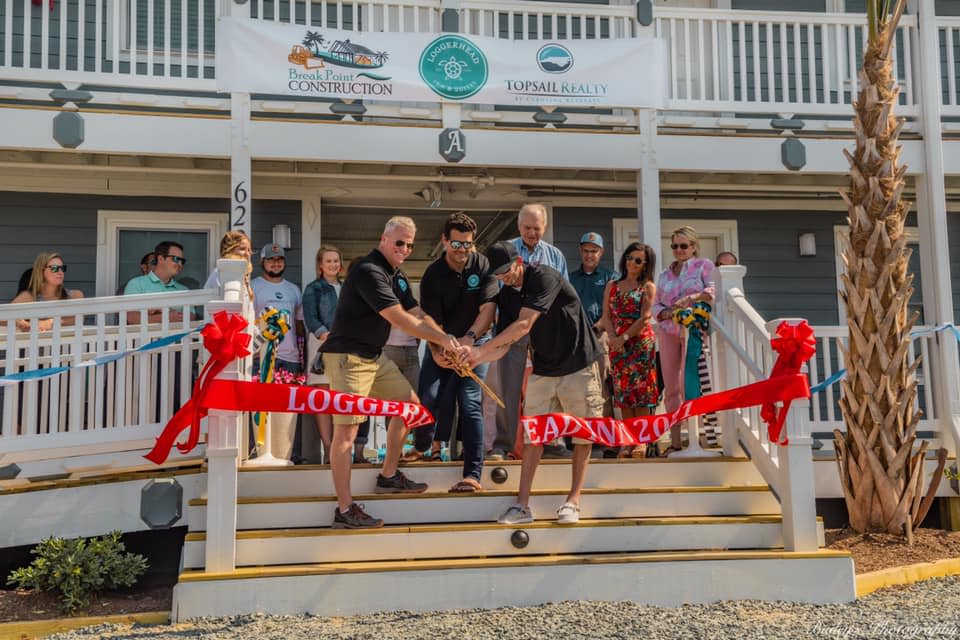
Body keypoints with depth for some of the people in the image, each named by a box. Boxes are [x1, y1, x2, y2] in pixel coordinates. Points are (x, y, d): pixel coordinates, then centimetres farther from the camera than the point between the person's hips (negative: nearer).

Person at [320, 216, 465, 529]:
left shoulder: (397, 276, 13)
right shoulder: (368, 271, -18)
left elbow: (418, 315, 8)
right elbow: (398, 318, -23)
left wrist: (448, 344, -7)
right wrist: (443, 339, -19)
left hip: (374, 356, 10)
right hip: (348, 357, -10)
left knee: (408, 402, 17)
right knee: (346, 429, -10)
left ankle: (388, 476, 28)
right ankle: (345, 510, -9)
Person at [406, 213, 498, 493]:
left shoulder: (482, 265, -13)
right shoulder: (432, 275, -13)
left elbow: (488, 308, -22)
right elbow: (432, 321, -18)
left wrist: (469, 337, -39)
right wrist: (436, 351, -38)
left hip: (474, 342, -2)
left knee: (470, 403, -13)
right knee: (428, 398, -5)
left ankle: (473, 474, -15)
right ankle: (422, 447, 25)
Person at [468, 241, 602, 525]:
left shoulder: (544, 277, -19)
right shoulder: (507, 294, 3)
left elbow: (524, 325, -29)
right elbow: (504, 345, 0)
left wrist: (482, 350, -30)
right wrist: (474, 361, -19)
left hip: (578, 365, -6)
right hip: (543, 369, 6)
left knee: (582, 436, 1)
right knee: (532, 436, 1)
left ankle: (573, 502, 10)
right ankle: (522, 505, 2)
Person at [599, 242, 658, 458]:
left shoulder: (648, 287, 1)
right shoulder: (612, 286, 14)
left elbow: (644, 318, -8)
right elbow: (606, 315, 7)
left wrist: (624, 337, -14)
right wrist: (613, 336, -10)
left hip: (641, 342, -4)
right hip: (618, 344, 4)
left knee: (641, 390, -5)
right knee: (622, 391, 4)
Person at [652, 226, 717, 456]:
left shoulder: (704, 266, 7)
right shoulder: (664, 275, 19)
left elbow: (714, 290, -7)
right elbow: (656, 306, 15)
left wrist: (693, 297, -22)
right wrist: (668, 313, -6)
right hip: (668, 332, 4)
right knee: (671, 388, 1)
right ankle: (675, 441, 5)